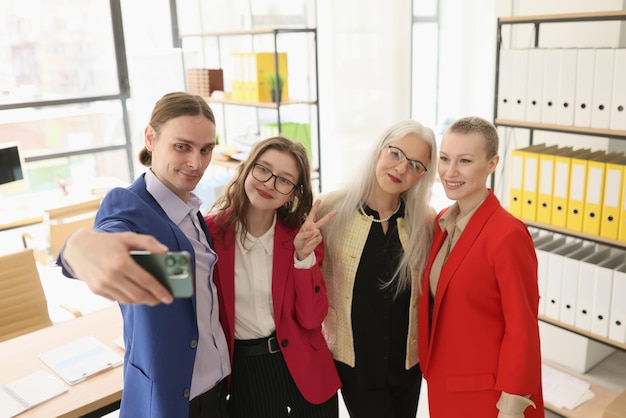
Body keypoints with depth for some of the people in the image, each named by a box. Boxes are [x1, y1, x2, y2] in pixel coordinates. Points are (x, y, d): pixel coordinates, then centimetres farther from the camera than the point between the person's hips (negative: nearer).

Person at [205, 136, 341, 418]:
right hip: (243, 372, -1)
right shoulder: (210, 231, -10)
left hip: (303, 369, 1)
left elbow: (312, 318, -12)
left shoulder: (302, 235, -6)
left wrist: (304, 256, -22)